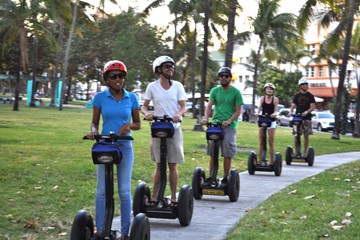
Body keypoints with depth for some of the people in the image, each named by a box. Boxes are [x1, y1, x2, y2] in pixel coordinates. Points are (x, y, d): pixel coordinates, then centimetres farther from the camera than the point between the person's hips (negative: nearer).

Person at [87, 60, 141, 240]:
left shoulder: (131, 98, 2)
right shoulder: (100, 97, -1)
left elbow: (138, 124, 9)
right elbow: (95, 122, 5)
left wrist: (129, 125, -13)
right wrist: (93, 131, -17)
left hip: (125, 146, 0)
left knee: (124, 191, 2)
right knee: (102, 190, 2)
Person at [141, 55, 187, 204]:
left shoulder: (177, 86, 3)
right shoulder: (152, 86, 3)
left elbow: (183, 106, 0)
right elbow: (144, 106, 6)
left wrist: (179, 114, -21)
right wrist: (147, 113, -16)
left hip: (174, 129, 0)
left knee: (173, 165, 4)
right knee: (159, 165, 4)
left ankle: (173, 197, 11)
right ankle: (155, 197, 9)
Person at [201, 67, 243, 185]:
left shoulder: (236, 92, 2)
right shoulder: (215, 91, 12)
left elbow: (238, 110, -1)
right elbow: (209, 106, 6)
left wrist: (229, 121, -17)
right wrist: (206, 118, -13)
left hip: (229, 126, -3)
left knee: (227, 154, -1)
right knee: (212, 153, 1)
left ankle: (225, 178, 8)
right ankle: (211, 177, 8)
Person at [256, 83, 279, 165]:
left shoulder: (275, 99, 0)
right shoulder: (262, 98, 6)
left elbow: (275, 110, -3)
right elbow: (259, 108, 1)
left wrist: (274, 114, -25)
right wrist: (258, 113, -20)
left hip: (271, 121, -2)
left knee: (271, 142, -1)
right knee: (261, 141, 2)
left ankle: (272, 160, 4)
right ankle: (259, 159, 6)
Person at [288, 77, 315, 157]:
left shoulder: (310, 96, 5)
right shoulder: (297, 96, 10)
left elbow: (313, 107, -3)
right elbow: (293, 105, 6)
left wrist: (307, 112, -22)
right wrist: (290, 111, -16)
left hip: (306, 118, -1)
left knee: (306, 135, -1)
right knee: (296, 136, -1)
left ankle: (304, 152, 6)